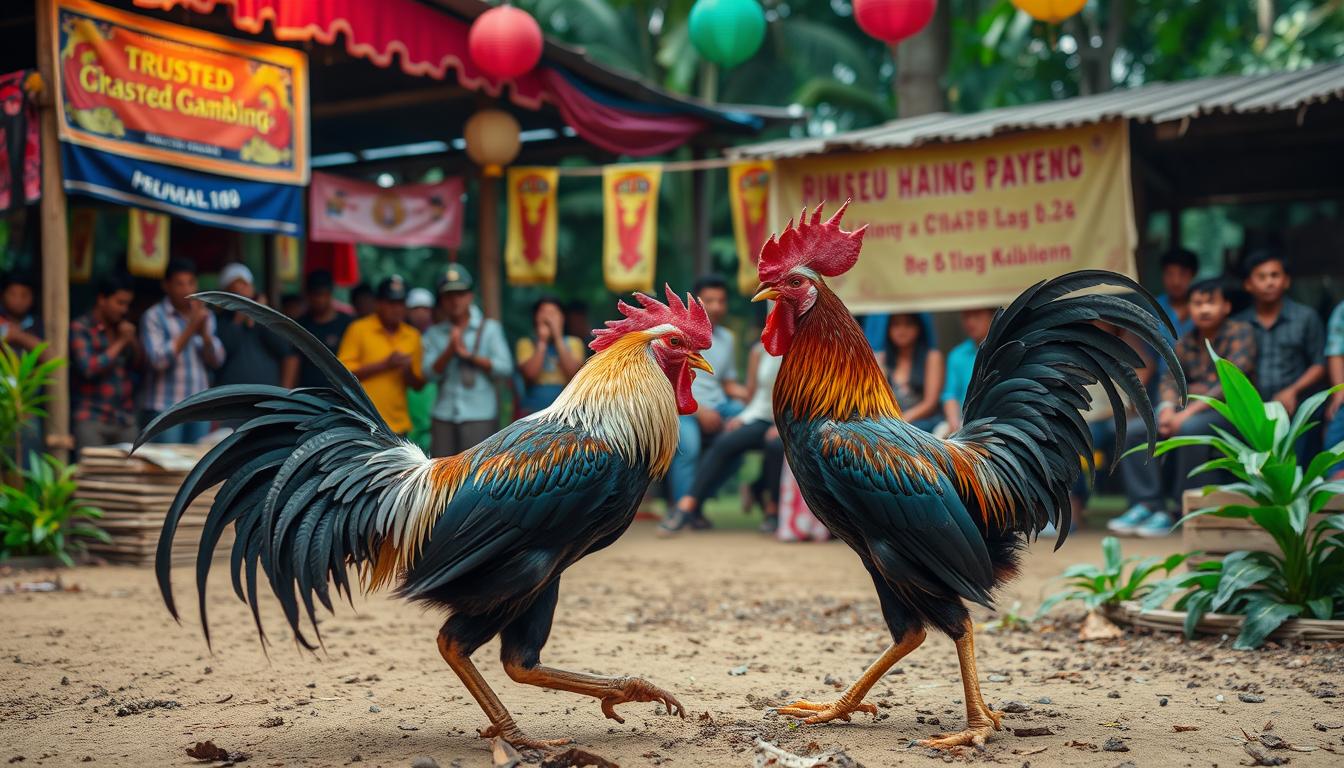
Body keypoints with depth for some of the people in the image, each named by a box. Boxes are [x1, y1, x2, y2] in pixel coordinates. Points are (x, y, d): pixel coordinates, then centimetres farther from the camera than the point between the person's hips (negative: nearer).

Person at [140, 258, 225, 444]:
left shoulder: (206, 316, 13)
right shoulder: (154, 316, -3)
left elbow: (216, 362, 8)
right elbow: (158, 360, -15)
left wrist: (204, 331, -8)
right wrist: (190, 329, -15)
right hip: (164, 409, -5)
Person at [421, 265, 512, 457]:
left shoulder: (489, 328, 6)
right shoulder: (433, 334, 12)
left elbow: (505, 367, -5)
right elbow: (431, 373, 0)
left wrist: (469, 355, -9)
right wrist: (450, 350, -14)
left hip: (480, 415, -3)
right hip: (444, 415, 3)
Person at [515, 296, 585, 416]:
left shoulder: (573, 343, 7)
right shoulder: (526, 343, 3)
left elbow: (573, 371, -11)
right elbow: (530, 373, -13)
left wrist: (558, 338, -9)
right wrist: (542, 341, -9)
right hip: (533, 413, -1)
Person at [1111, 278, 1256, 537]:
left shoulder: (1240, 332, -3)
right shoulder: (1185, 343, 16)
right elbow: (1170, 379, 9)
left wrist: (1189, 412, -23)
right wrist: (1167, 409, -15)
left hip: (1228, 411, -6)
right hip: (1186, 411, 7)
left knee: (1190, 429, -36)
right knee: (1133, 431, -12)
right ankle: (1148, 504, -18)